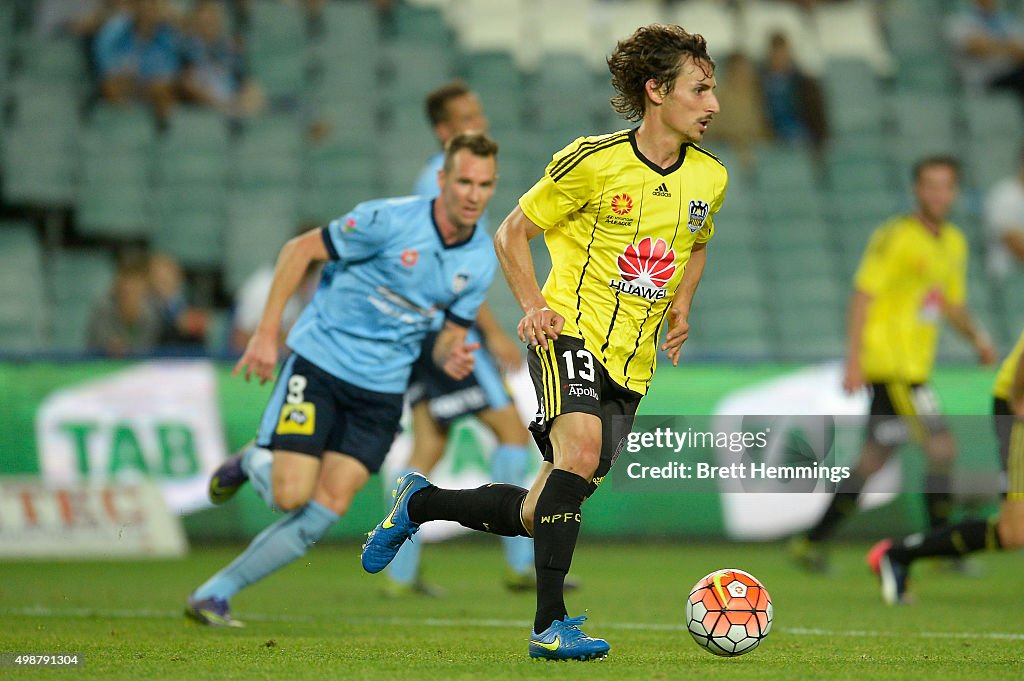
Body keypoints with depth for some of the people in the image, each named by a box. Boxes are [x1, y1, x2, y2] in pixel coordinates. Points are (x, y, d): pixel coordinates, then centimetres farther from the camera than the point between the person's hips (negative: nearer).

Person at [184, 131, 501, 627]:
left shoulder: (482, 260, 0)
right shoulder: (390, 220, -17)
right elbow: (301, 249, -9)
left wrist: (452, 358, -14)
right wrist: (267, 333, -14)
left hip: (381, 390, 4)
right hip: (321, 360, -4)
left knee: (325, 513, -6)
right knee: (290, 495, -14)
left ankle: (213, 595, 5)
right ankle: (254, 461, 22)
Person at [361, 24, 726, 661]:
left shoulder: (710, 178, 7)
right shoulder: (594, 160, -9)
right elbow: (513, 233, 2)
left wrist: (681, 305, 9)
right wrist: (535, 307, -12)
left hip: (633, 364, 6)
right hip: (573, 333, -6)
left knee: (539, 515, 3)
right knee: (581, 449, -34)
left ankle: (421, 502, 30)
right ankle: (551, 625, -31)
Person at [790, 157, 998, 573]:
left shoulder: (954, 243, 15)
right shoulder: (895, 237, -11)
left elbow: (952, 303, 25)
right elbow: (863, 296, -14)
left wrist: (977, 338, 6)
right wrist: (854, 361, -19)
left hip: (913, 367, 9)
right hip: (888, 363, -9)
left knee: (872, 460, 9)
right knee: (942, 448, -13)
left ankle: (812, 542, 15)